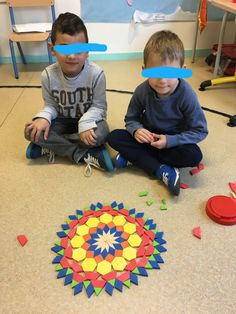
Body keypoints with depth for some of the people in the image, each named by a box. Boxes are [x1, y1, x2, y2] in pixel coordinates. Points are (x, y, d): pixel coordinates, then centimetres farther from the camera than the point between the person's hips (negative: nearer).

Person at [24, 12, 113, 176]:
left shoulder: (96, 73, -23)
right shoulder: (48, 75, -16)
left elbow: (98, 106, -15)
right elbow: (51, 105, -3)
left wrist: (86, 123, -33)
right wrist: (44, 118, -25)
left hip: (88, 119, -1)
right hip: (63, 120, 2)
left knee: (102, 133, -35)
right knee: (31, 131, -22)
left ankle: (48, 147, -17)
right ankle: (85, 155, -24)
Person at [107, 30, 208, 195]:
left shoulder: (187, 95, -24)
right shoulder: (142, 91, -17)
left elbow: (200, 131, -16)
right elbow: (131, 118, -1)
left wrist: (170, 141, -26)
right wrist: (136, 130, -25)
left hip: (173, 141, -2)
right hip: (148, 137, 3)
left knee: (194, 155, -32)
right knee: (114, 137, -20)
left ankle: (133, 156, -21)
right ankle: (162, 170, -26)